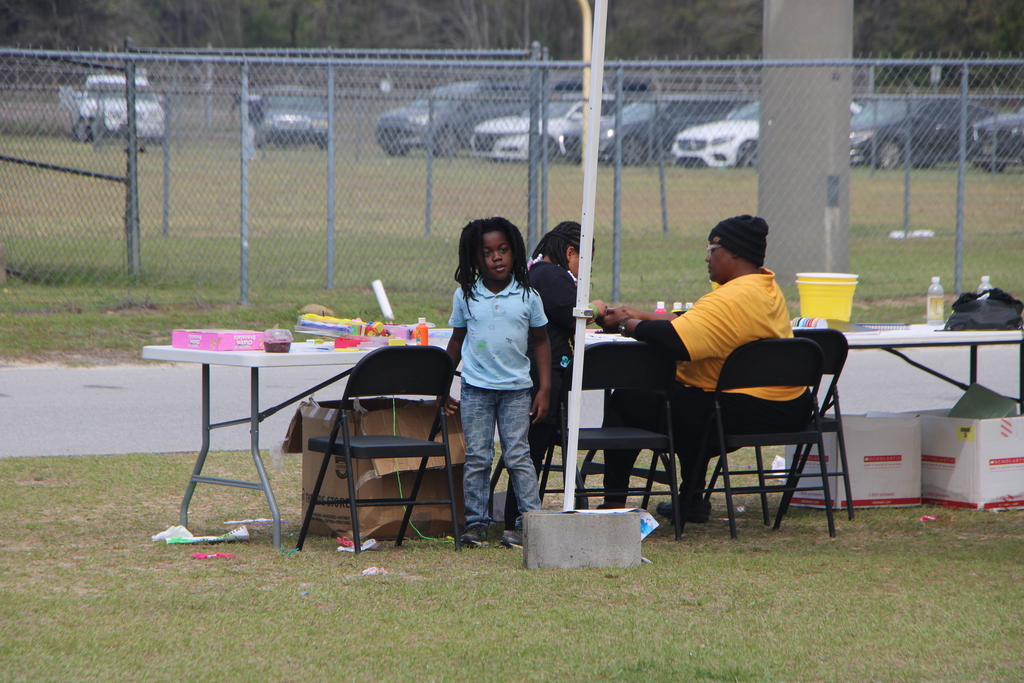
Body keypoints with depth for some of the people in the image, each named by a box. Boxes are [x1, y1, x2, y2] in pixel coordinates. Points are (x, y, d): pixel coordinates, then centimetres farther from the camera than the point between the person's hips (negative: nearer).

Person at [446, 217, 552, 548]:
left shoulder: (528, 297, -1)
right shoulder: (465, 296, 1)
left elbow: (541, 342, 5)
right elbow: (457, 340, 11)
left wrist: (544, 389, 1)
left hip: (516, 389, -1)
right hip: (475, 389, 1)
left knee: (517, 456, -3)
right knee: (477, 458, 2)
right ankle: (476, 521, 9)